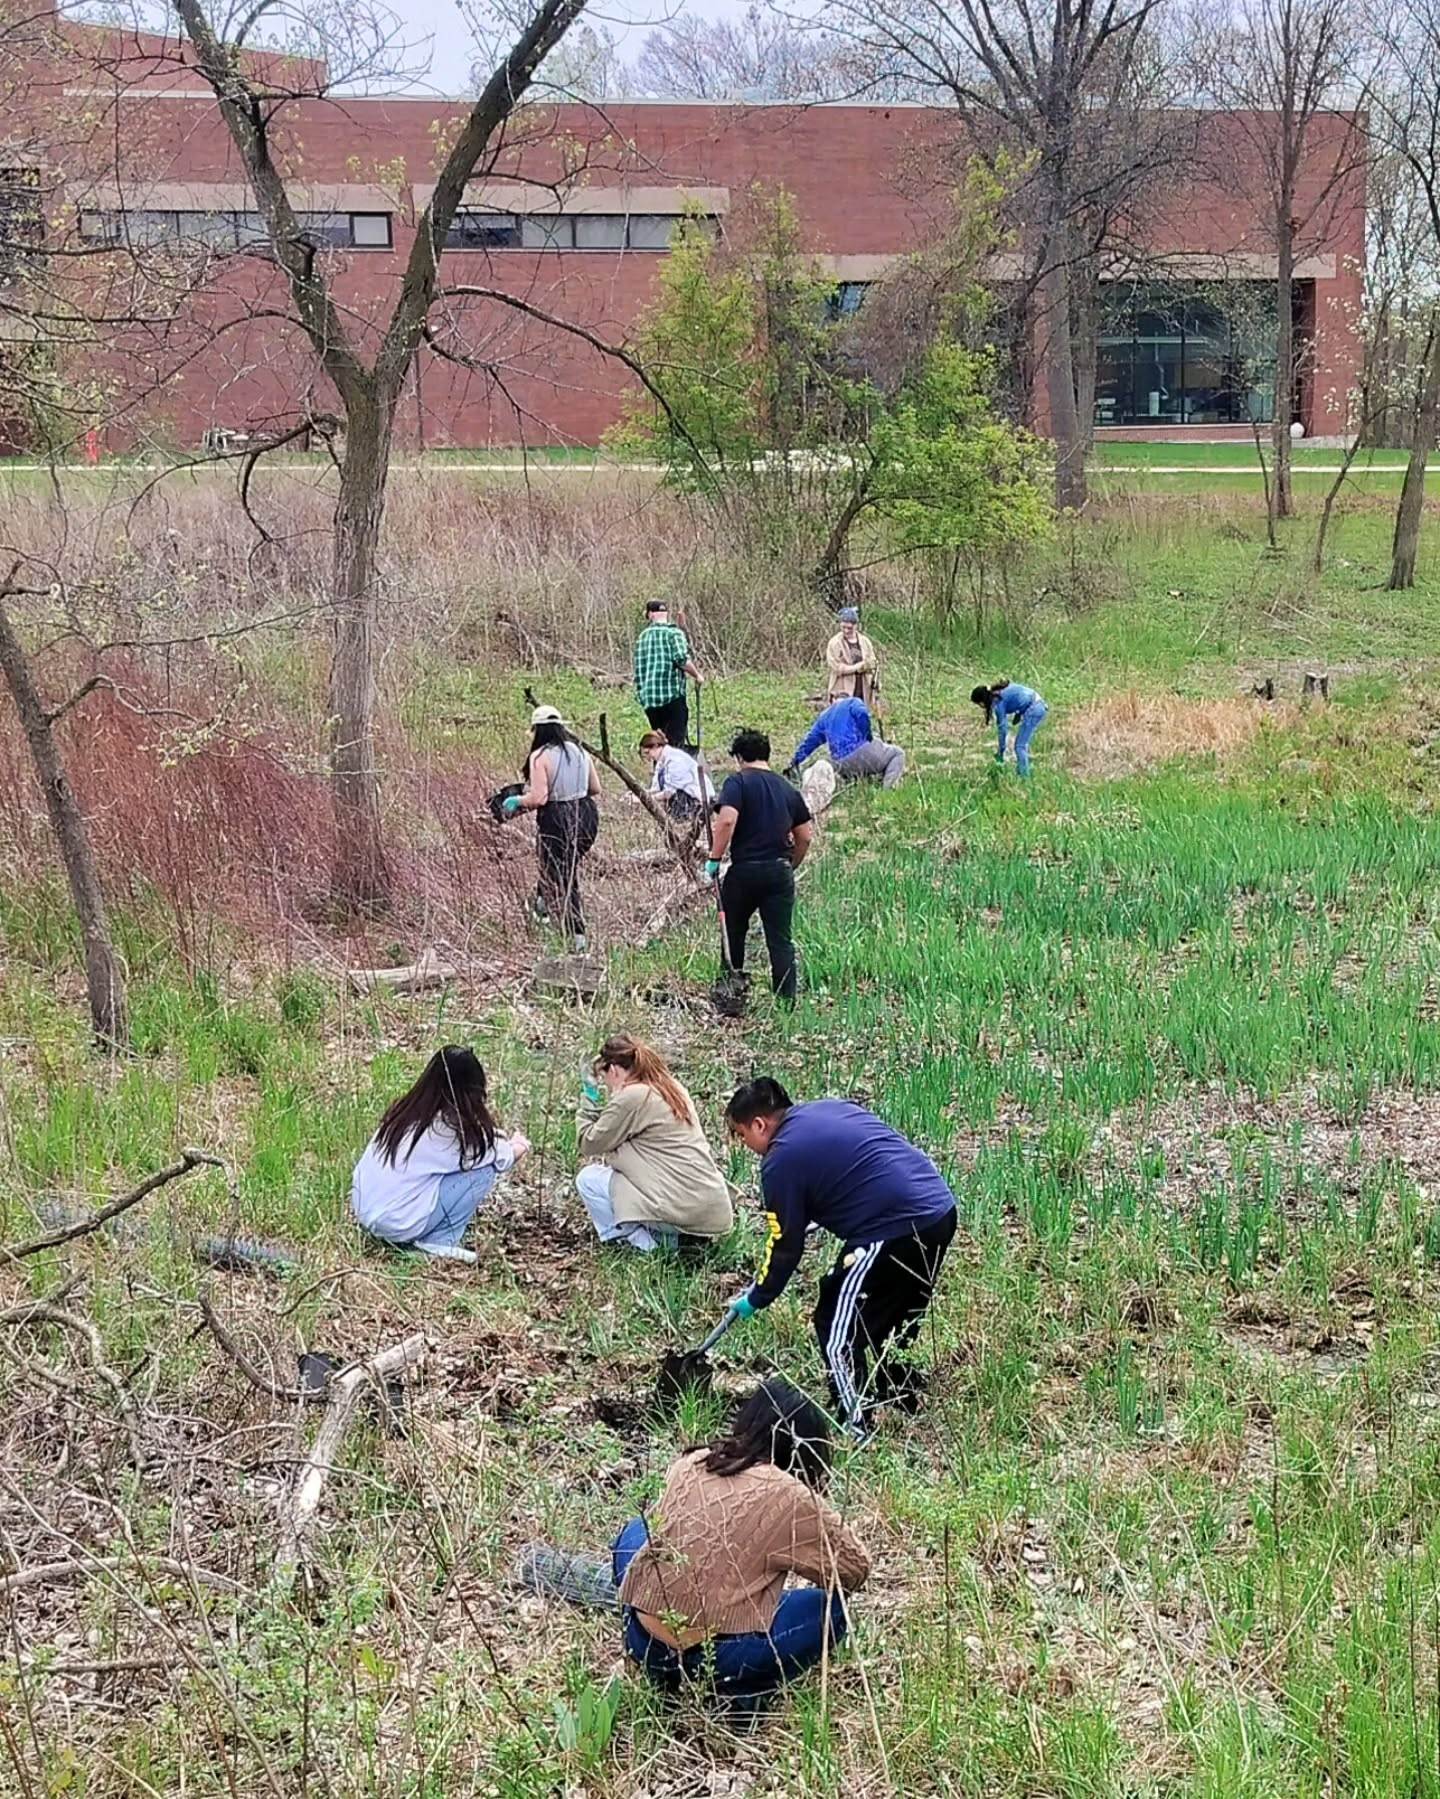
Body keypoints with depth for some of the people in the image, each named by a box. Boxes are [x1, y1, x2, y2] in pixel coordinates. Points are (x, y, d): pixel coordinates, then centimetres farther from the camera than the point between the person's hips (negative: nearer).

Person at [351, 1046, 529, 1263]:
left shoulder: (405, 1109, 6)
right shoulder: (450, 1127, -15)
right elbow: (500, 1155, 1)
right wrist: (517, 1146, 23)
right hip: (399, 1224, -8)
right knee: (485, 1167, -2)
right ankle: (438, 1241, 0)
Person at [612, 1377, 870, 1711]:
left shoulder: (688, 1465, 8)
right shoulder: (792, 1498, -6)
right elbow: (856, 1570, 5)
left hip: (642, 1637, 5)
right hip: (718, 1653, -5)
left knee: (636, 1533, 32)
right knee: (832, 1608, 12)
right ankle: (745, 1689, -2)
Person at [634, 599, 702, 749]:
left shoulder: (642, 637, 15)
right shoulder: (673, 632, -2)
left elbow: (638, 671, 15)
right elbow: (682, 659, -17)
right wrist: (697, 676, -2)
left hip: (648, 698, 5)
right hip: (672, 696, -5)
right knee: (677, 742, -5)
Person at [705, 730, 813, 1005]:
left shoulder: (737, 782, -4)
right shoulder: (788, 789, 12)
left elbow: (727, 820, -20)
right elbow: (805, 837, 13)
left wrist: (714, 859, -12)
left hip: (745, 869, -4)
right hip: (780, 871, 4)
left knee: (732, 933, 16)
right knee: (781, 940, 6)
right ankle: (787, 1000, 3)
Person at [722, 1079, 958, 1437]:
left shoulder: (781, 1161, -6)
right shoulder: (829, 1108, 17)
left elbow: (786, 1246, 1)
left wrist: (756, 1299, 16)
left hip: (895, 1230, -9)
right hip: (941, 1210, 9)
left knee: (837, 1329, 5)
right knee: (893, 1323, 27)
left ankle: (856, 1428, 6)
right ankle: (905, 1404, 37)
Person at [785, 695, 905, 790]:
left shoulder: (824, 716, 28)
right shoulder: (853, 702, 12)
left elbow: (809, 740, 31)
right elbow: (861, 713, -12)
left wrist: (795, 762, 40)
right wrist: (868, 737, -2)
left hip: (842, 767, 6)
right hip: (860, 752, -6)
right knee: (897, 753, 9)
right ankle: (886, 790, -12)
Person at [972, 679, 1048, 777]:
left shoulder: (998, 701, -12)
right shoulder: (999, 691, 12)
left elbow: (1002, 728, -9)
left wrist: (1001, 752, -2)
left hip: (1032, 710, -9)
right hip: (1040, 705, 9)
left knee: (1020, 746, -4)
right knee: (1023, 744, 17)